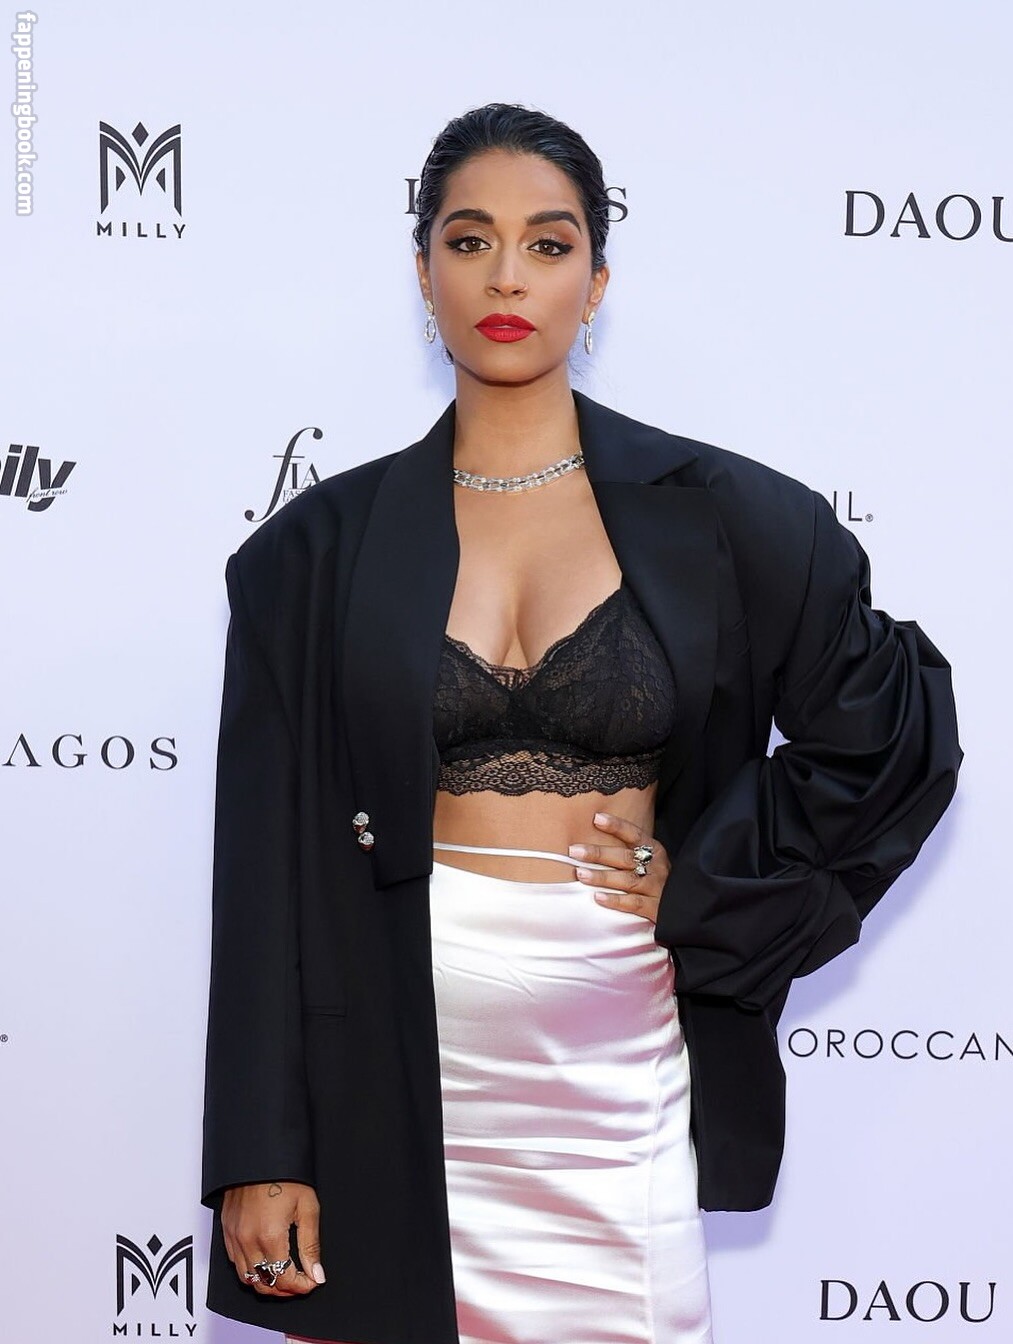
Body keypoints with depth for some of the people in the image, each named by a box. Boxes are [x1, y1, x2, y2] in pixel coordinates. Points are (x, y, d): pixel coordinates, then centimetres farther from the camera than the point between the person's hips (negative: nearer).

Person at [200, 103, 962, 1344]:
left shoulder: (719, 518, 1)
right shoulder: (325, 548, 2)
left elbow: (893, 733, 7)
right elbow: (269, 862, 0)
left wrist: (705, 890, -2)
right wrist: (261, 1149, -3)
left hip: (612, 1067, 0)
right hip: (393, 1061, 0)